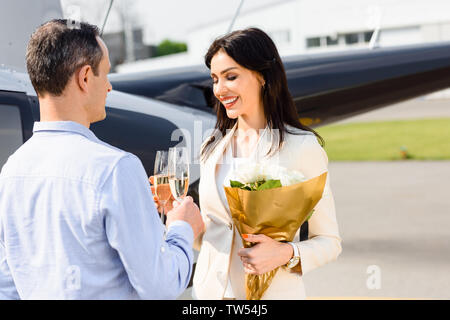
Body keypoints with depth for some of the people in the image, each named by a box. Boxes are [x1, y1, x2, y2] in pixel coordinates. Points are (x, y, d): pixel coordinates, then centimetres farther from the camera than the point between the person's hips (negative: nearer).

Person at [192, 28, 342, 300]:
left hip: (274, 292, -4)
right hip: (209, 290, 5)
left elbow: (329, 242, -6)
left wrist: (287, 254, -22)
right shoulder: (212, 148, 4)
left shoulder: (303, 147, -11)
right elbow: (208, 239, 9)